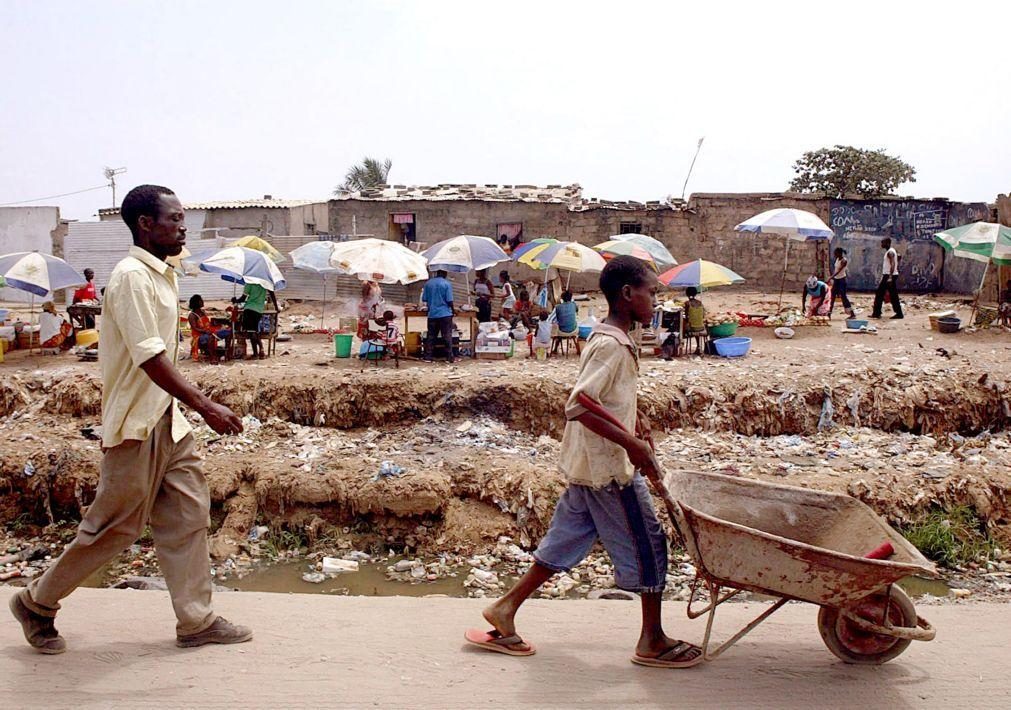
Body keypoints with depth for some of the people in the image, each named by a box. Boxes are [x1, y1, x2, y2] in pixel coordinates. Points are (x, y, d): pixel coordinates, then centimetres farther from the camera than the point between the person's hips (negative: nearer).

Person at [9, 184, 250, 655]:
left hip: (167, 420, 9)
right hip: (136, 424, -9)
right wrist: (205, 407, -29)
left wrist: (194, 404, 20)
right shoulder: (132, 276, -18)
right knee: (116, 527, 2)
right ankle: (37, 603, 20)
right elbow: (150, 356, -25)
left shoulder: (160, 275, 11)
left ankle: (196, 621, 16)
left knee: (188, 517, 9)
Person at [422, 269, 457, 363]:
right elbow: (449, 300, -10)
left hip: (432, 314, 4)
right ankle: (449, 357, -1)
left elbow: (424, 299, 8)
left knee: (430, 336, 8)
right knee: (447, 336, 0)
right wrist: (453, 310, 5)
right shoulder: (447, 284, -6)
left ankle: (428, 357, 8)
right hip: (445, 313, -4)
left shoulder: (428, 283, 5)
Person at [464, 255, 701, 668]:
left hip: (588, 464, 10)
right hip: (611, 467, -10)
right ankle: (652, 642, 13)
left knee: (566, 541, 15)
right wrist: (631, 443, -25)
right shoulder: (612, 345, -20)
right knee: (647, 545, 2)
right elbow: (577, 406, -27)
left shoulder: (607, 339, 12)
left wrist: (633, 416, 13)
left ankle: (506, 608, 19)